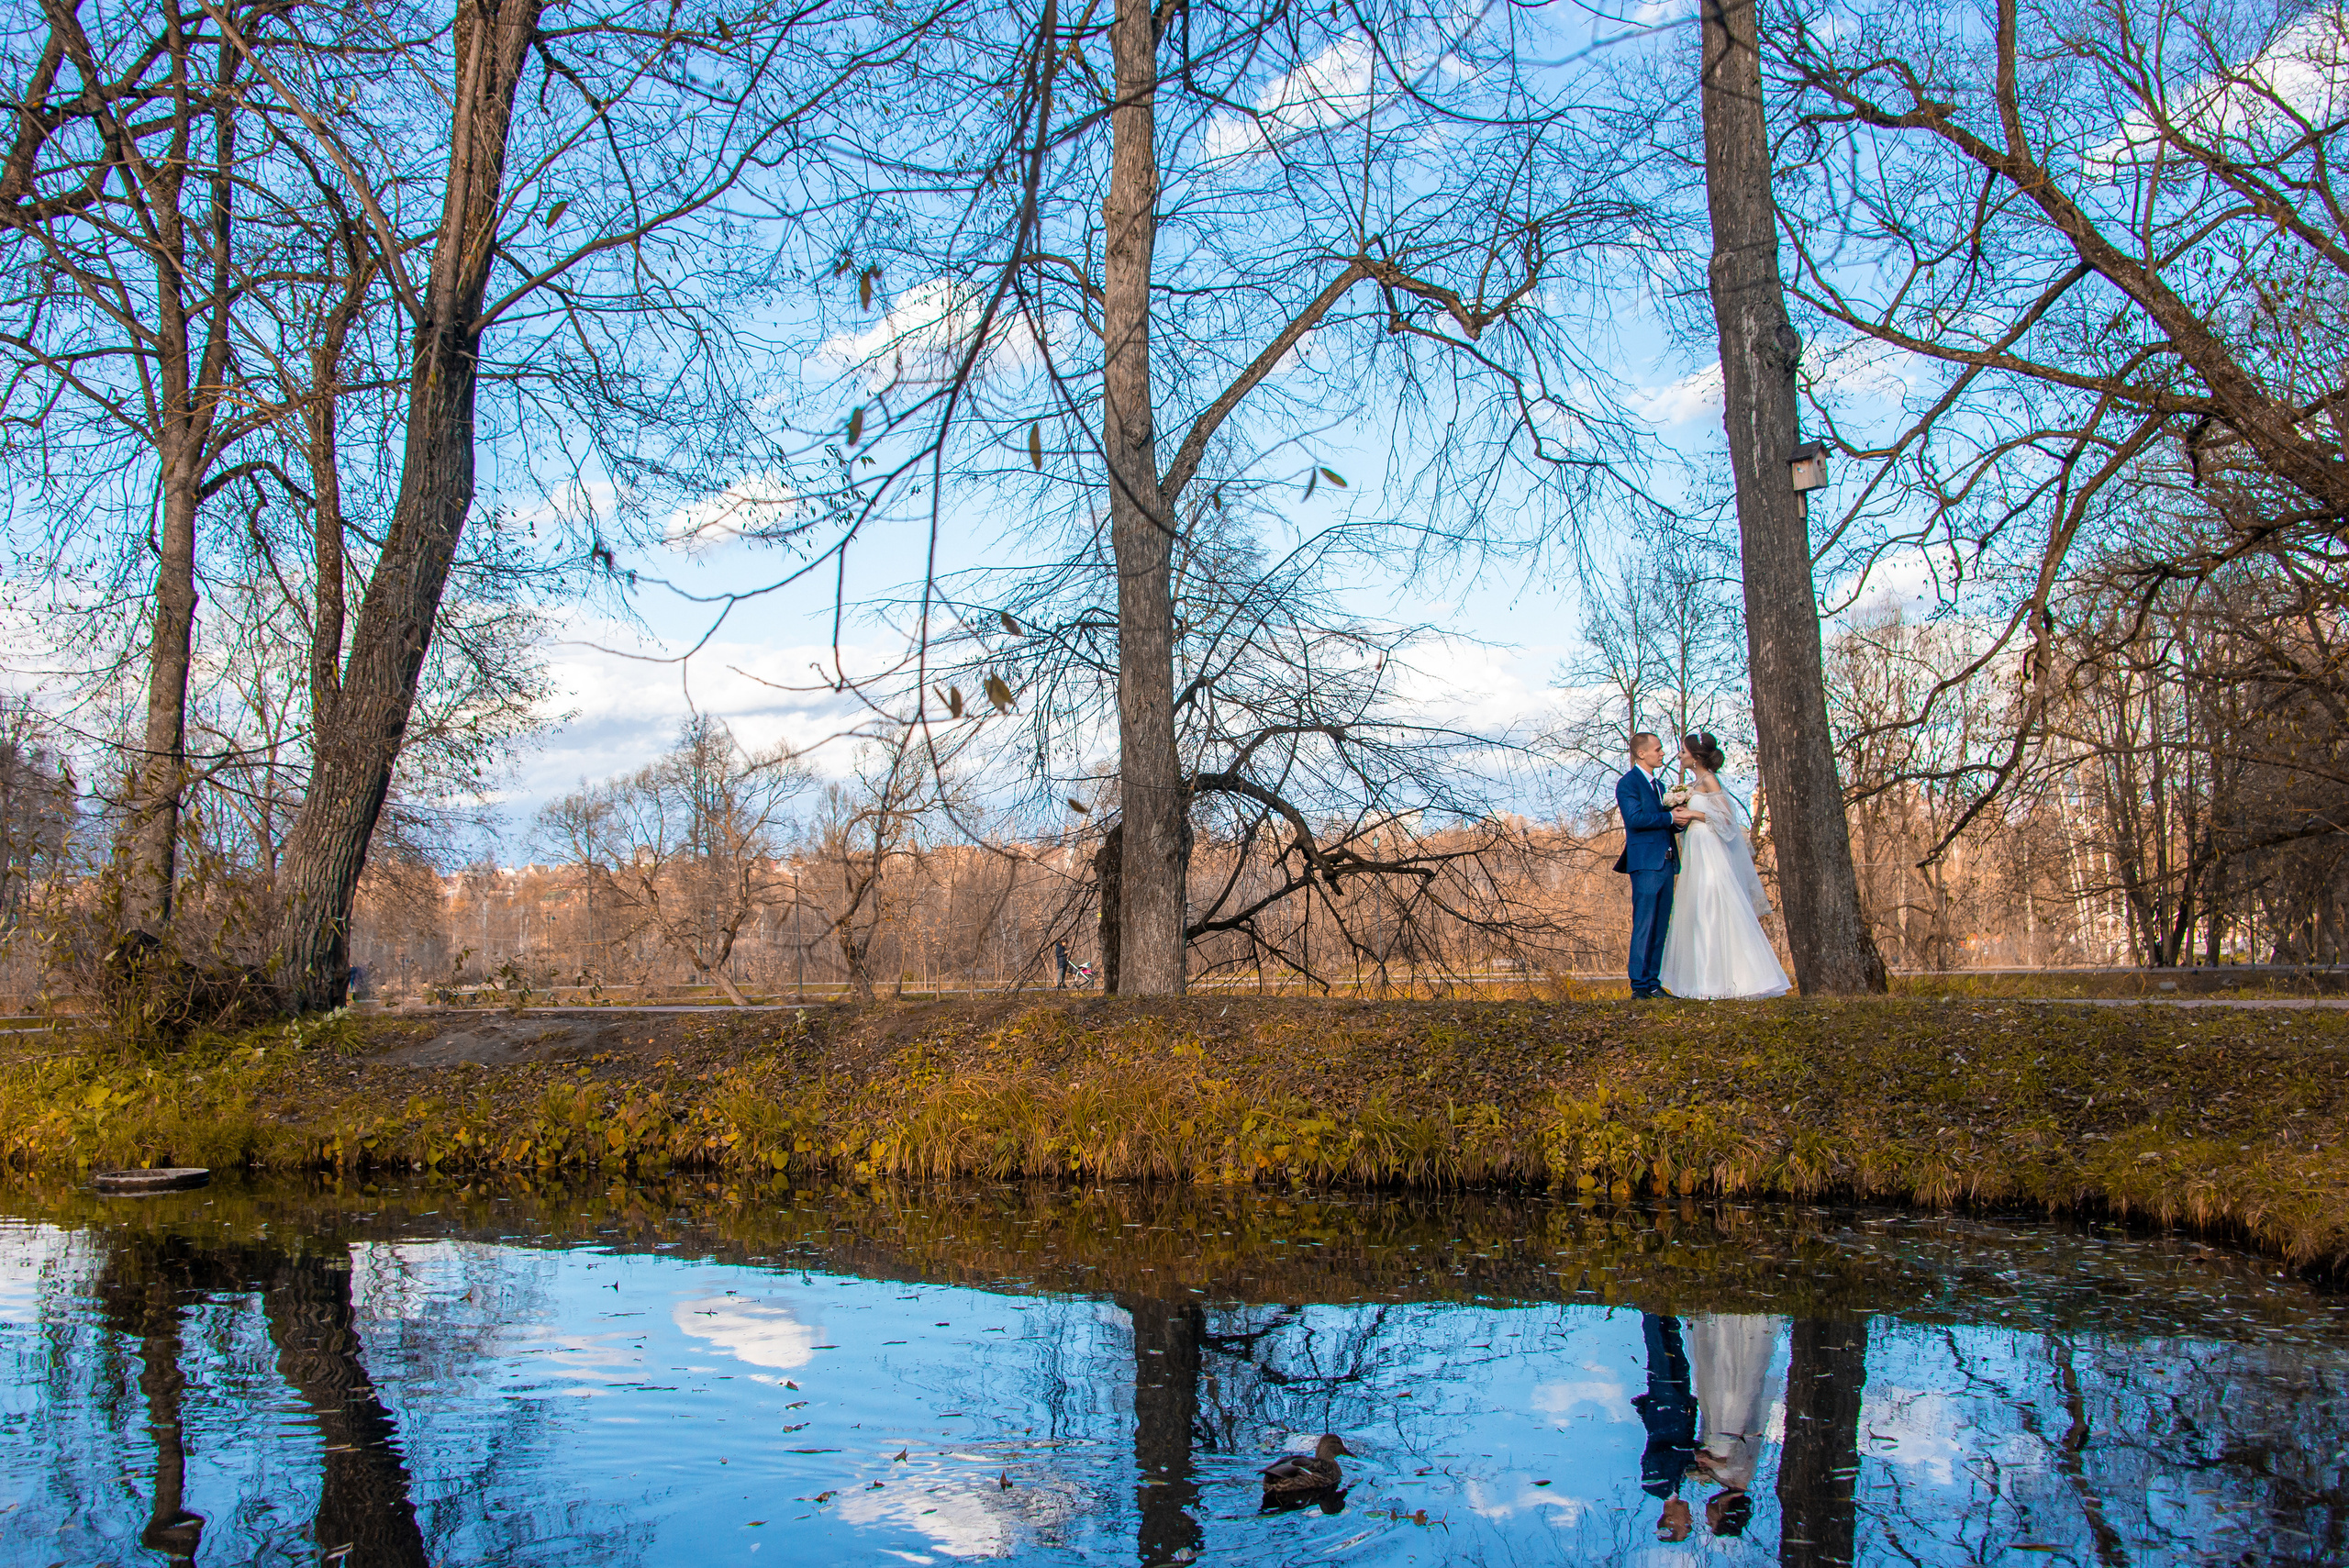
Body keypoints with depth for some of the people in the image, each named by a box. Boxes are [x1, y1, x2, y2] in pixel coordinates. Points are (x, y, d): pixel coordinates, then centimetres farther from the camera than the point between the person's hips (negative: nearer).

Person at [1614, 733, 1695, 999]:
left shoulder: (1657, 785, 23)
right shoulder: (1628, 783, -4)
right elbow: (1635, 818, -18)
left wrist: (1679, 819, 2)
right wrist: (1671, 817, -13)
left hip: (1666, 863, 8)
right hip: (1646, 862, -8)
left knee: (1660, 927, 6)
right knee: (1644, 926, -9)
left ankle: (1654, 983, 9)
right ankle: (1639, 985, -8)